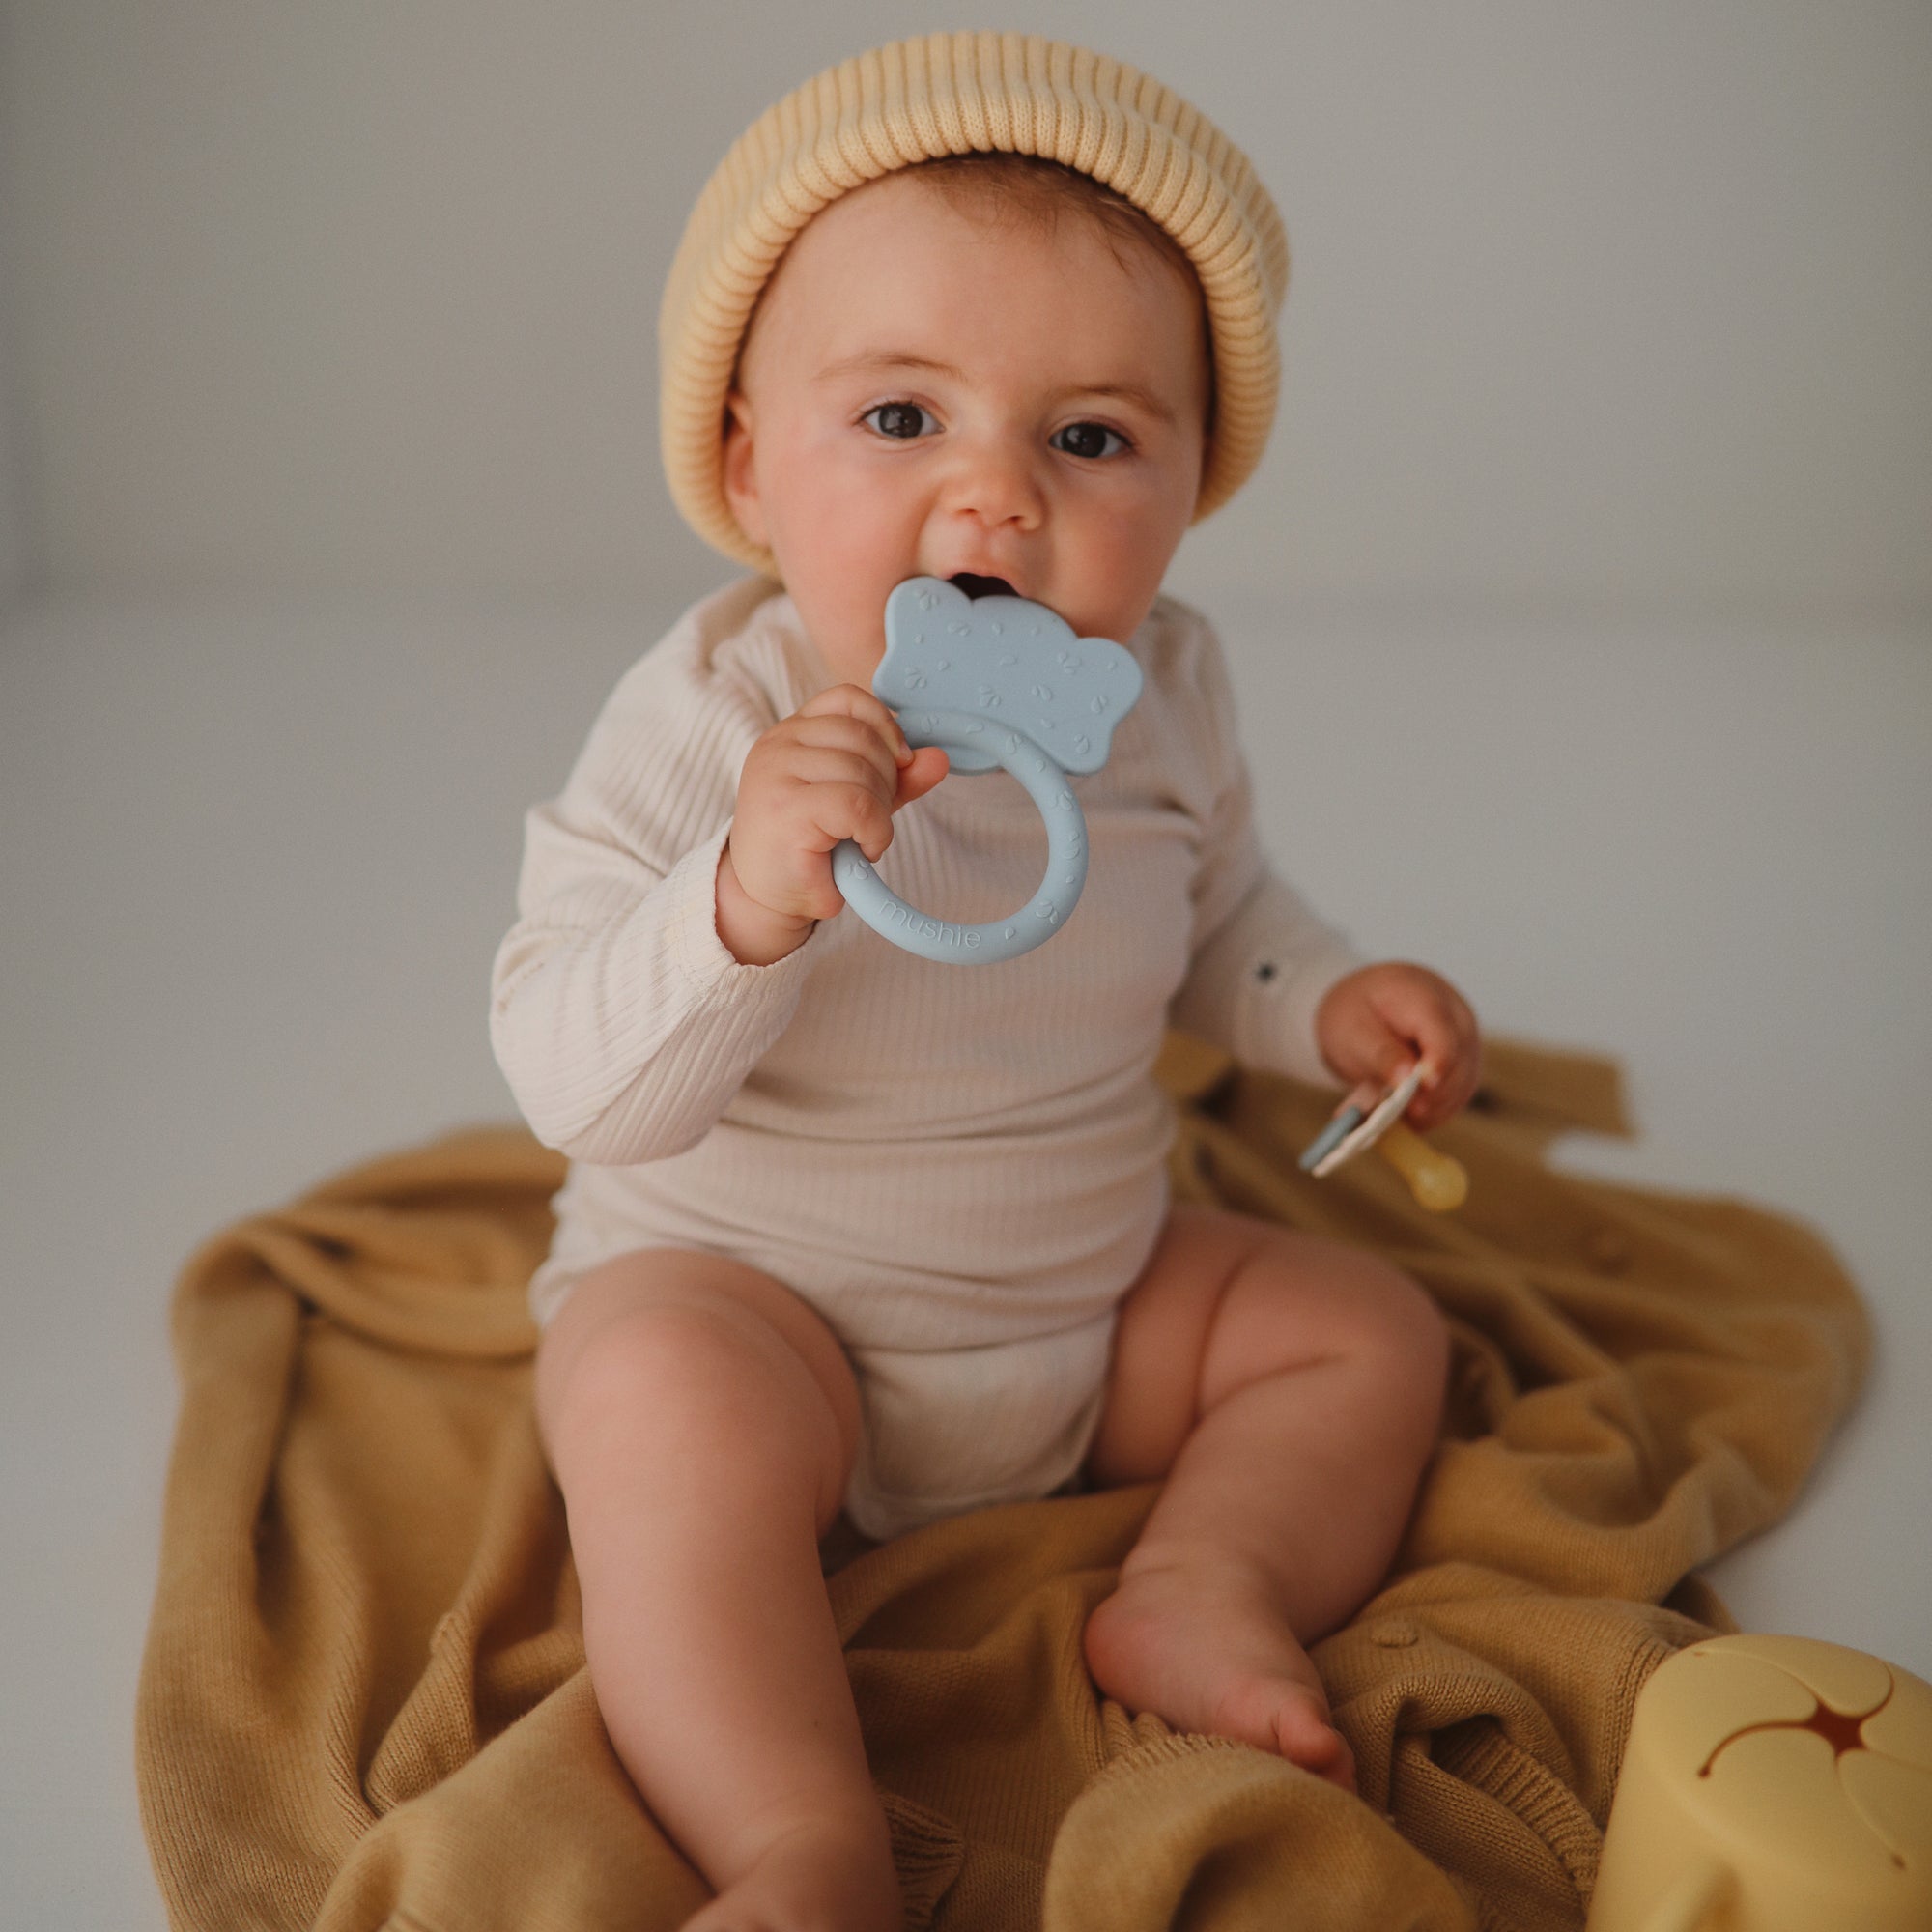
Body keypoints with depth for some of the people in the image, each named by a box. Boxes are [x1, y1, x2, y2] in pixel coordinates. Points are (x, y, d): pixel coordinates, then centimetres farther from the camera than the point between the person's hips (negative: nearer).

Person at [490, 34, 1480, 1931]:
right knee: (668, 1403, -35)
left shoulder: (1161, 690, -6)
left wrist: (1325, 999, -6)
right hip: (739, 1285, -5)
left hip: (1097, 1297, 6)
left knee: (1370, 1327, 2)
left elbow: (1210, 914, 14)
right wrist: (746, 900, -44)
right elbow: (571, 1085, -27)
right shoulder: (707, 723, -22)